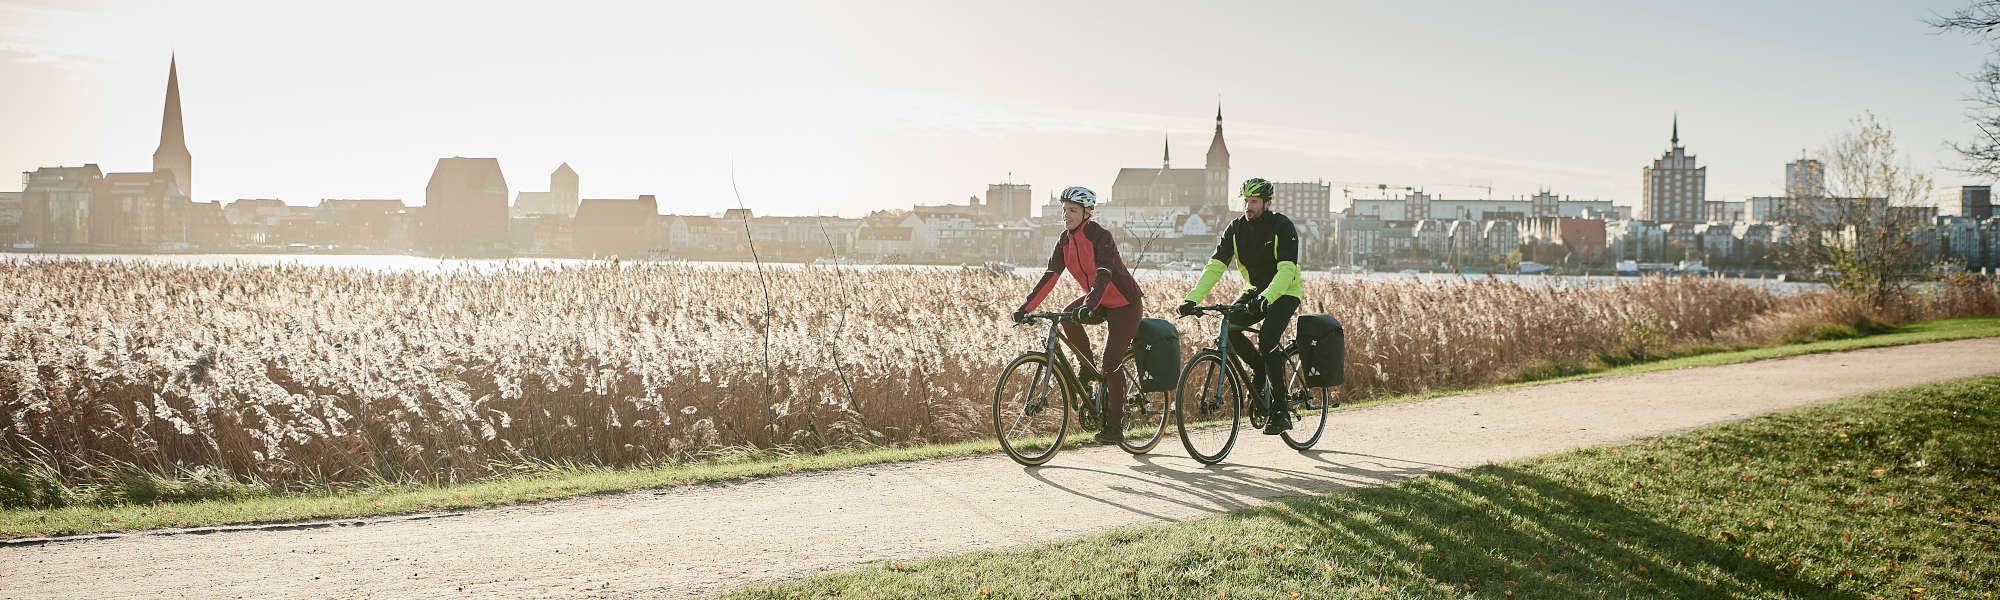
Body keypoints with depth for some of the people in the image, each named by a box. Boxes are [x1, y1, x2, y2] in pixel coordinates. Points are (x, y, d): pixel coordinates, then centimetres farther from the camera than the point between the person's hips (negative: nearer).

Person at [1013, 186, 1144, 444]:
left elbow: (1104, 275, -36)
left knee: (1110, 363, -14)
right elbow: (1050, 276, -8)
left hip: (1124, 304, -6)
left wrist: (1088, 306, -52)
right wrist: (1026, 307, -20)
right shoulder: (1065, 241, -3)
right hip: (1098, 302, 6)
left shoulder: (1101, 237, -23)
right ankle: (1088, 368, -3)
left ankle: (1114, 424, -2)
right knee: (1068, 316, -25)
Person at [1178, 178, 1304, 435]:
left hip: (1285, 291, -5)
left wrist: (1266, 298, -49)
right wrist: (1192, 298, -27)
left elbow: (1286, 270, -32)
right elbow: (1215, 266, -13)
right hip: (1256, 291, 5)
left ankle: (1281, 411, -17)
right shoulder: (1237, 228, -6)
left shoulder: (1283, 227, -20)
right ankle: (1259, 368, 7)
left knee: (1266, 340, -26)